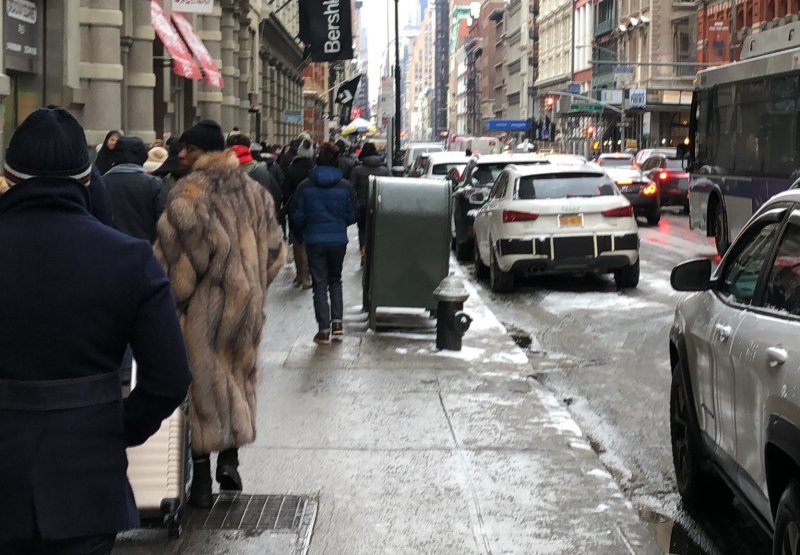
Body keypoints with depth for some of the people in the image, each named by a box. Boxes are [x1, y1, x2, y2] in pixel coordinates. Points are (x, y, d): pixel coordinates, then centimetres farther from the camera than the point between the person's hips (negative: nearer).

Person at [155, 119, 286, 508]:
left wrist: (173, 299, -6)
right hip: (245, 301, 6)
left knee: (201, 379, 3)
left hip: (202, 304, -5)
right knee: (237, 375, 18)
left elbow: (175, 257, -17)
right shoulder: (252, 191, 7)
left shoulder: (187, 194, -15)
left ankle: (201, 476, 7)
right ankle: (230, 460, 17)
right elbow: (273, 250, 11)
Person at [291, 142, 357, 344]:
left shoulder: (306, 186, -7)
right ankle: (337, 321, 9)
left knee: (319, 284, 5)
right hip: (338, 240, 1)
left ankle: (324, 329, 3)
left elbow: (297, 216, -3)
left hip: (314, 240, -1)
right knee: (335, 281, 19)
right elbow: (352, 215, 1)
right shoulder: (345, 186, -5)